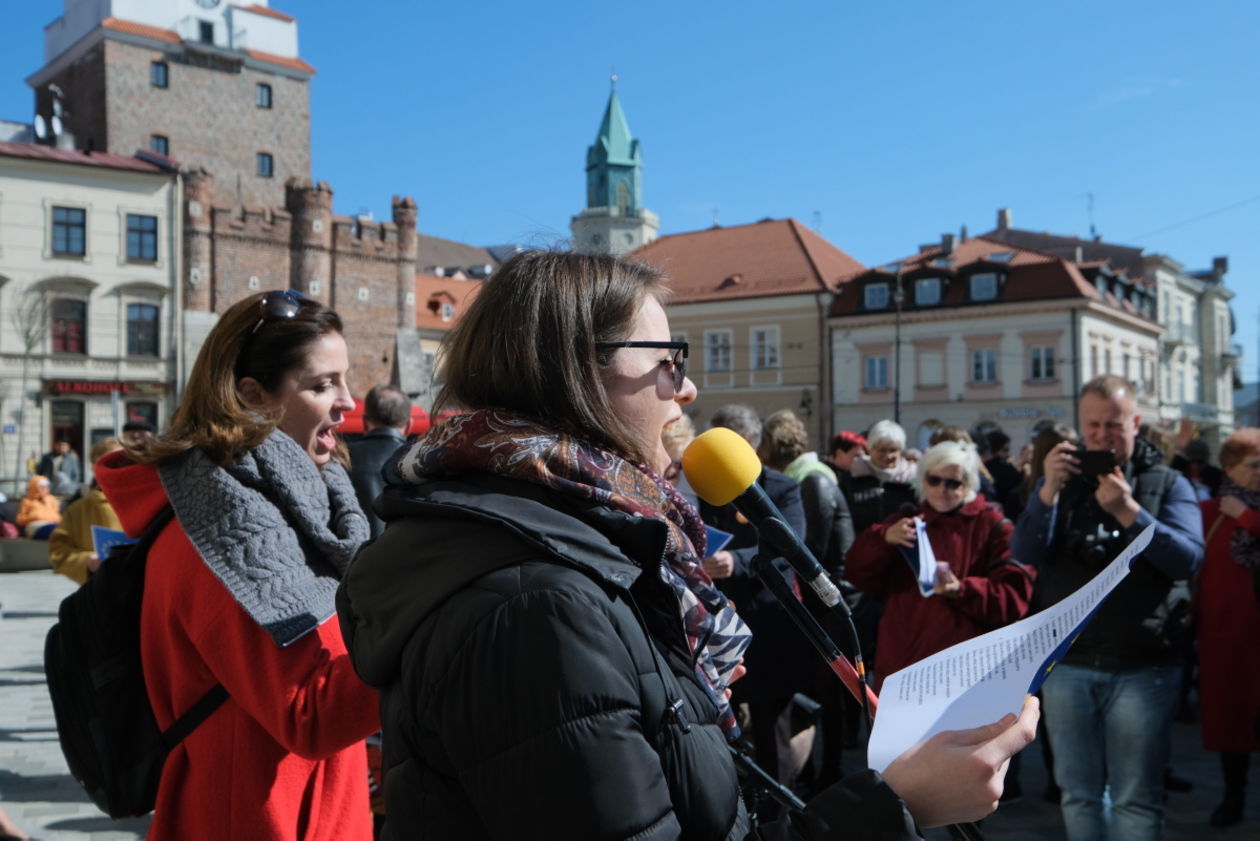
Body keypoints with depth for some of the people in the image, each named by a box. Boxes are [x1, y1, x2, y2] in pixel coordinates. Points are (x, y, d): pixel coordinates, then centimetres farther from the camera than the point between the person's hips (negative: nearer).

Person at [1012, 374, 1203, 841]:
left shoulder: (1167, 483, 2)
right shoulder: (1060, 478, 8)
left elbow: (1188, 559, -13)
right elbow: (1025, 553, -6)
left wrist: (1128, 512, -25)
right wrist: (1049, 491, -19)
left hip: (1142, 668, -2)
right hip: (1066, 664, 2)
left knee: (1136, 800, 6)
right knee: (1078, 793, 13)